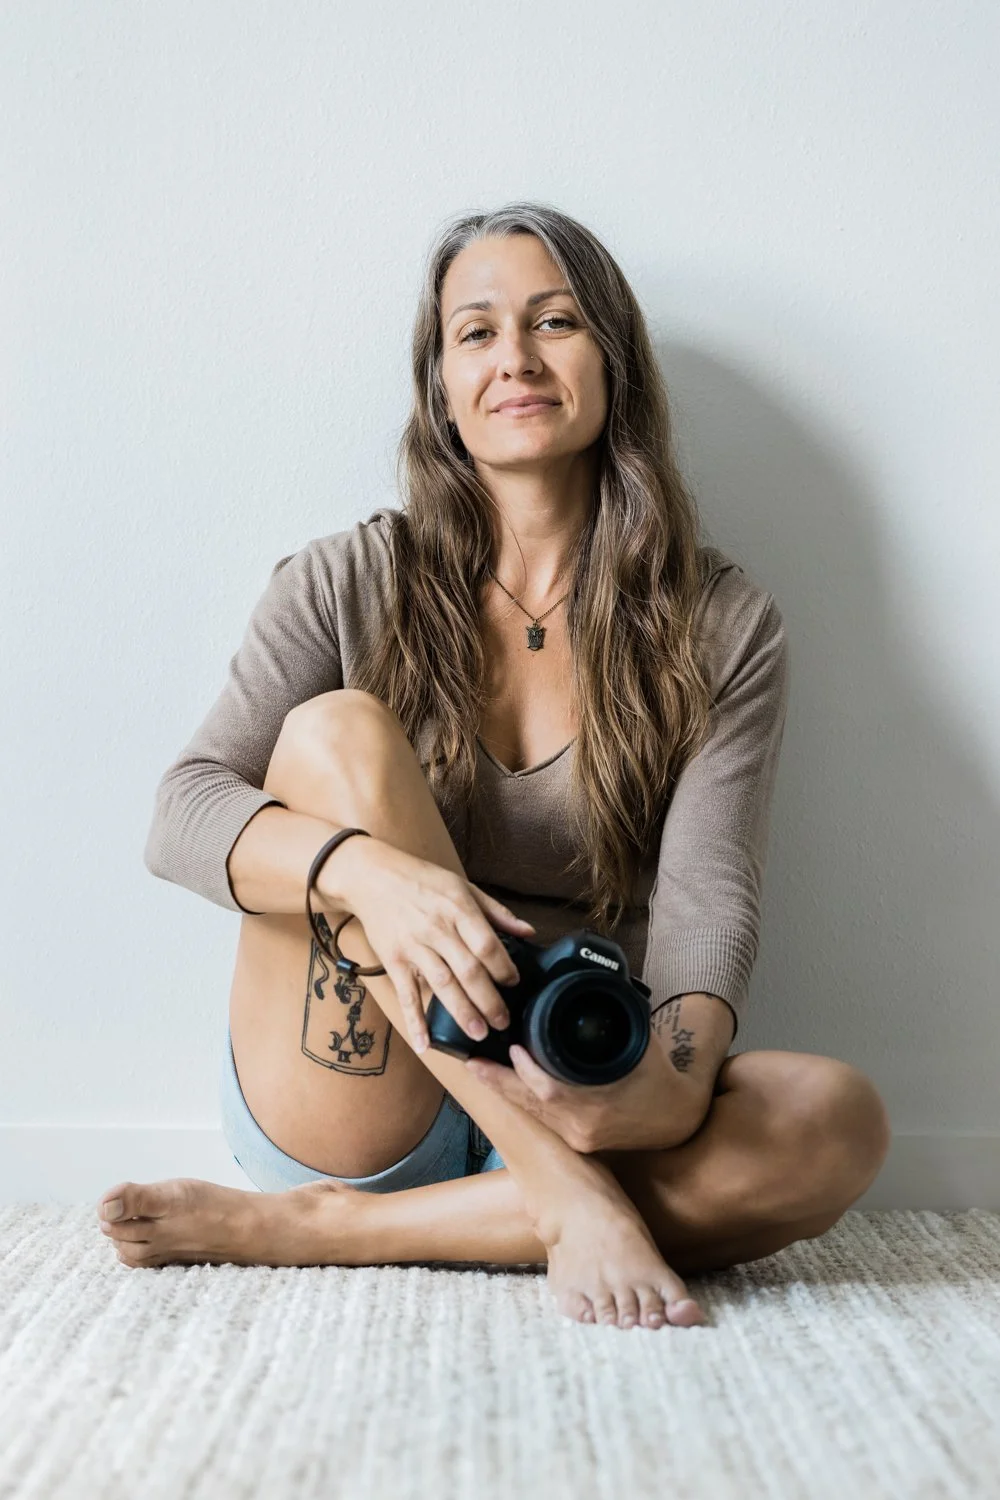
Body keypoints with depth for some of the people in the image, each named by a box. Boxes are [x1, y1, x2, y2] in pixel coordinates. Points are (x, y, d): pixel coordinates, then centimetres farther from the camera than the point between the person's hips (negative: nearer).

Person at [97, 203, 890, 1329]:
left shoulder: (723, 627, 2)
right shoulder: (349, 584, 1)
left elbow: (706, 894, -9)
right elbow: (181, 814, -10)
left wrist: (675, 1083, -31)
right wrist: (373, 873, -32)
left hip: (567, 1105, 1)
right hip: (341, 1113, -1)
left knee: (837, 1124, -27)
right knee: (338, 732, -22)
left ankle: (311, 1229, -23)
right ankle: (571, 1204, -29)